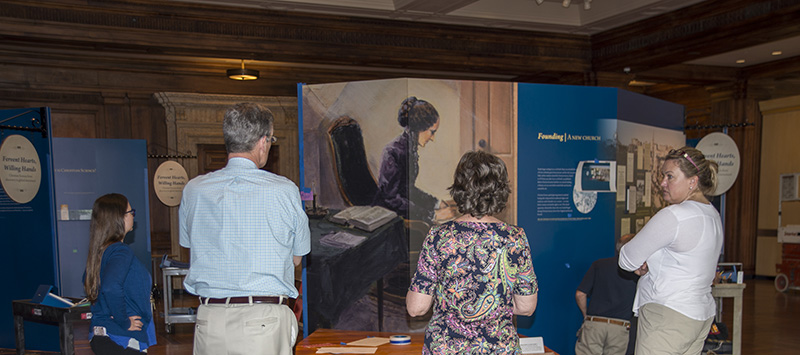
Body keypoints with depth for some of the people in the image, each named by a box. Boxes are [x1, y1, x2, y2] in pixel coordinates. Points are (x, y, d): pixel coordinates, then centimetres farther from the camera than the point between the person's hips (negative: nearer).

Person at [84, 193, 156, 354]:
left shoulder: (99, 250, 9)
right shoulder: (121, 251, -19)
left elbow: (88, 281, 25)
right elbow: (111, 288, -34)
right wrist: (124, 322, -21)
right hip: (122, 341, -9)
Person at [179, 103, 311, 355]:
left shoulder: (193, 190, 1)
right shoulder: (284, 191, -9)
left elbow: (192, 251, 14)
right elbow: (297, 258, 4)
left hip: (208, 320, 4)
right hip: (263, 320, -3)